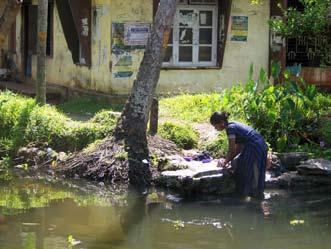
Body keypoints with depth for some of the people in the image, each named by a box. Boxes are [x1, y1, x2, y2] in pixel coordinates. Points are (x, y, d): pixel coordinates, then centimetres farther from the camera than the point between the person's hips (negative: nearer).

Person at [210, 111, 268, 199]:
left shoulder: (230, 128, -13)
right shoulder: (234, 125, 15)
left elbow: (232, 150, -12)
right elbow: (238, 147, 18)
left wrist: (225, 162, 2)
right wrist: (229, 160, 14)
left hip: (255, 148, -10)